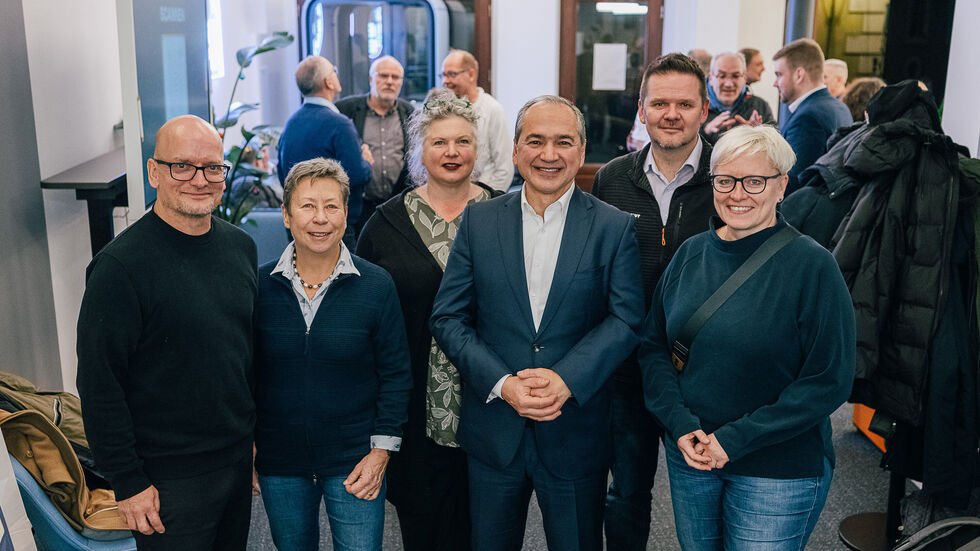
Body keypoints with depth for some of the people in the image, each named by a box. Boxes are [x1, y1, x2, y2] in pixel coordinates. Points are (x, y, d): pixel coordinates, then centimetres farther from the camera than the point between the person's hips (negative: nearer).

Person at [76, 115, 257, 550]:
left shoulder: (240, 246, 2)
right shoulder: (120, 266, -19)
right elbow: (99, 387, -17)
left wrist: (257, 432, 14)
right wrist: (128, 482, -14)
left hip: (240, 457, 6)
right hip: (170, 478, -6)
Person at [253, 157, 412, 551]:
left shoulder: (376, 286, -8)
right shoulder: (260, 285, -3)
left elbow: (395, 374, -3)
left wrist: (382, 450, -7)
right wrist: (247, 443, 4)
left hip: (354, 462, -2)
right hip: (279, 464, 2)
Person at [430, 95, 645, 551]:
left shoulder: (615, 227, -1)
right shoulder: (479, 221, 1)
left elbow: (626, 318, -7)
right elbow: (447, 317, -2)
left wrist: (567, 379, -21)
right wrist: (501, 384, -15)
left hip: (576, 435, -1)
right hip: (492, 430, 1)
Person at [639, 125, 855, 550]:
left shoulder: (813, 266, -13)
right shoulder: (691, 253, 1)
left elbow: (829, 381, -15)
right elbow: (653, 346, 5)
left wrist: (735, 440, -18)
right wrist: (681, 425, -10)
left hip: (779, 471, -4)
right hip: (688, 455, 4)